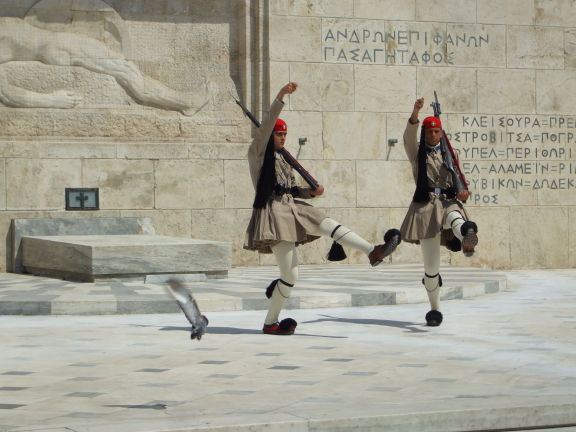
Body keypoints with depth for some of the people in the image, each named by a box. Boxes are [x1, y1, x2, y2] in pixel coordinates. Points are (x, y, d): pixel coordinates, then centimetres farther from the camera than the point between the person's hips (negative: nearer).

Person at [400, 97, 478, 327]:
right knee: (431, 265, -2)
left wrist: (464, 190, -5)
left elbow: (459, 178, 19)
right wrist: (415, 113, -28)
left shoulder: (449, 154, 17)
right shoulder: (416, 153, 9)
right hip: (426, 205, -1)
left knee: (457, 220, -40)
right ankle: (434, 309, 14)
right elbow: (409, 136, -11)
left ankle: (468, 239, -77)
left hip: (449, 202, 1)